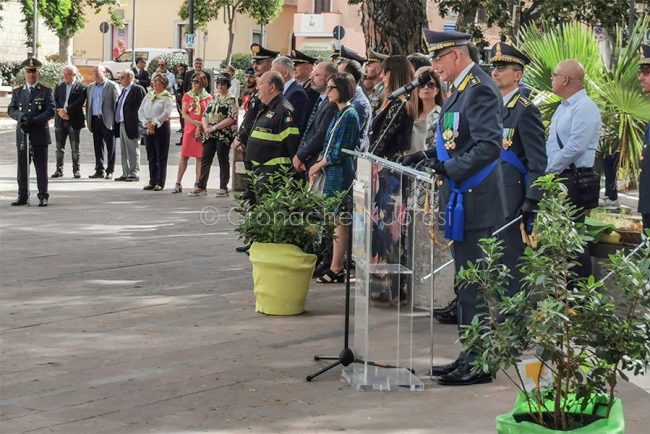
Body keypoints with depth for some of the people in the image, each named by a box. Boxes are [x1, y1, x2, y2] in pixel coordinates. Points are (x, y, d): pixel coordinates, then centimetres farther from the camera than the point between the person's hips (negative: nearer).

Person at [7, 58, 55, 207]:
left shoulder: (45, 91, 3)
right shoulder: (17, 92, 13)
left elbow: (51, 111, -5)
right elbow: (11, 110, 7)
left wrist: (34, 121, -15)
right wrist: (21, 116, -14)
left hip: (40, 134, -3)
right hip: (22, 134, 3)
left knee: (41, 167, -1)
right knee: (22, 167, 5)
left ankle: (43, 197, 4)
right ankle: (23, 196, 10)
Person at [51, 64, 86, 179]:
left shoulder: (81, 86, -2)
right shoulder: (59, 86, 12)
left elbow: (79, 102, -12)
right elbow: (55, 100, 6)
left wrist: (66, 110, -17)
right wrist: (60, 111, -12)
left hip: (74, 120, -4)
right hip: (60, 120, 4)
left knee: (75, 147, 2)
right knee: (59, 147, 5)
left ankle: (76, 169, 9)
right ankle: (59, 169, 10)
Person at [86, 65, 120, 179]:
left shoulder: (112, 86, -2)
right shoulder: (90, 87, 16)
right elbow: (88, 104, 19)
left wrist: (116, 119, -10)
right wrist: (87, 119, 11)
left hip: (107, 121, -5)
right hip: (95, 120, 5)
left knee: (110, 147, 0)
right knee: (98, 146, 7)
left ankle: (110, 171, 4)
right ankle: (99, 170, 11)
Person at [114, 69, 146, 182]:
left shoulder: (138, 89, -11)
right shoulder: (124, 90, 17)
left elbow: (141, 107, -15)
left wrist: (138, 123, -18)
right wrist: (117, 122, 13)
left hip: (132, 125, -9)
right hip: (122, 125, 9)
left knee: (133, 151, -3)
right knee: (124, 152, 12)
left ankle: (134, 174, 2)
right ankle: (126, 174, 18)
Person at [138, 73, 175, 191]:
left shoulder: (167, 97, -4)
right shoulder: (148, 96, 14)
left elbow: (166, 113, -15)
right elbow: (141, 111, 7)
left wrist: (154, 123, -16)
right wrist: (147, 123, -9)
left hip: (161, 128, -6)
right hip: (148, 128, 6)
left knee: (161, 157, -3)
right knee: (151, 157, 8)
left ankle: (160, 183, -1)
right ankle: (152, 182, 13)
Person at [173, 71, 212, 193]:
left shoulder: (208, 98, 2)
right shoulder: (187, 96, 6)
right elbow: (184, 114, 0)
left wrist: (200, 128, -10)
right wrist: (196, 123, -13)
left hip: (202, 131, -1)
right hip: (189, 129, 1)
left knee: (200, 157, 2)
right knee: (184, 156, -1)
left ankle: (197, 184, 7)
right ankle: (178, 183, 2)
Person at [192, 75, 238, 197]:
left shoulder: (231, 100, -5)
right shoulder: (214, 98, 14)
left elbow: (231, 119, -15)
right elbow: (205, 116, 15)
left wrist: (214, 128, -16)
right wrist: (206, 127, -6)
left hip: (224, 135, -6)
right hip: (210, 136, 6)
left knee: (223, 161, 0)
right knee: (205, 160, 4)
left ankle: (223, 188, 6)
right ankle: (201, 187, 10)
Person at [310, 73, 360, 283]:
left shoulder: (349, 115, -14)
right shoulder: (338, 114, 14)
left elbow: (340, 152, -16)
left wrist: (318, 165, -7)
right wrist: (318, 164, 5)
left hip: (341, 173, -9)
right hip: (332, 172, 9)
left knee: (339, 221, -4)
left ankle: (336, 269, 0)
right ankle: (336, 267, 15)